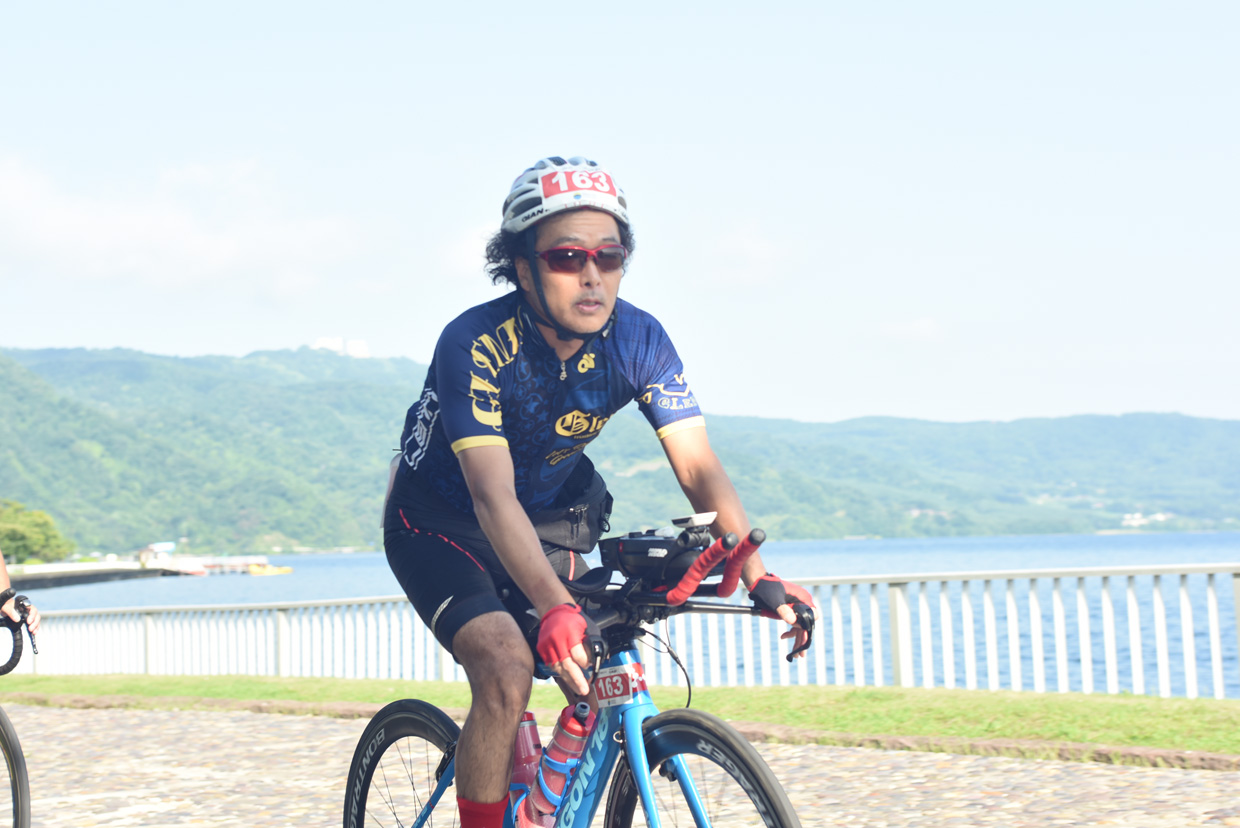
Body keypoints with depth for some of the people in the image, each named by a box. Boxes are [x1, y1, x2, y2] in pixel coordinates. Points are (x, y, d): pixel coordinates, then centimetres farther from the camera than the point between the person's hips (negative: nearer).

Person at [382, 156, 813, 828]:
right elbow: (494, 498, -40)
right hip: (440, 523, -5)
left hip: (550, 517, 5)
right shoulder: (473, 345, -31)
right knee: (506, 670, -26)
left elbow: (699, 466, -22)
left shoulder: (639, 339, -18)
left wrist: (759, 577, -36)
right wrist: (554, 608, -54)